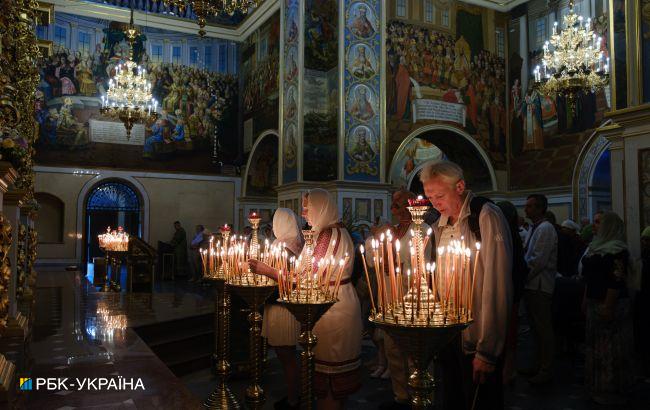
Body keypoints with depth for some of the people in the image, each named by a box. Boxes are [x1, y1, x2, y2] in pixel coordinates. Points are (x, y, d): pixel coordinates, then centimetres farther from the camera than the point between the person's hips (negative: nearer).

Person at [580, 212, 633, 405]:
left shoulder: (616, 250, -16)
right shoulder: (597, 247, 13)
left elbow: (617, 281, -23)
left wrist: (608, 307, -26)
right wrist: (586, 299, 17)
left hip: (610, 304, -10)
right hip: (595, 303, 10)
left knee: (610, 348, -1)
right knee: (597, 345, 17)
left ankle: (611, 391, 10)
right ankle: (598, 386, 29)